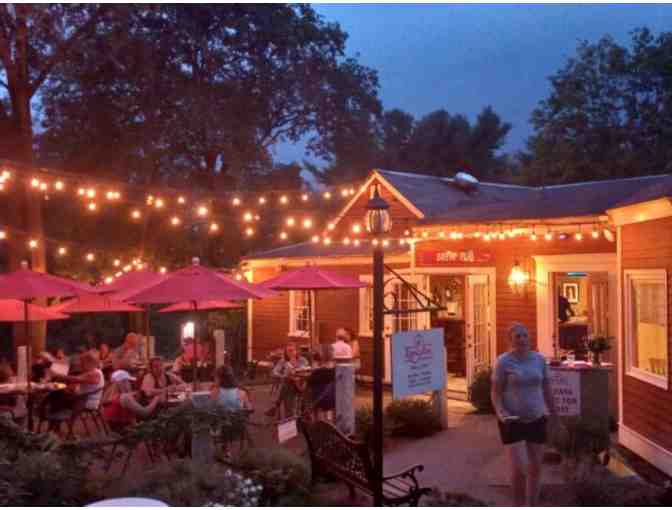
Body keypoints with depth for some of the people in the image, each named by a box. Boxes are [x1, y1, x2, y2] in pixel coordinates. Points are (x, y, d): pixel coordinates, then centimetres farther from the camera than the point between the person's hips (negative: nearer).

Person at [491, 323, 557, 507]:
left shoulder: (539, 359, 3)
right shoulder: (503, 361, -10)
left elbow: (546, 389, 12)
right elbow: (496, 392, -7)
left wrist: (554, 414, 14)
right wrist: (500, 412, -23)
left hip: (536, 419, 4)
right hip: (513, 421, -4)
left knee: (535, 467, 10)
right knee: (519, 468, -11)